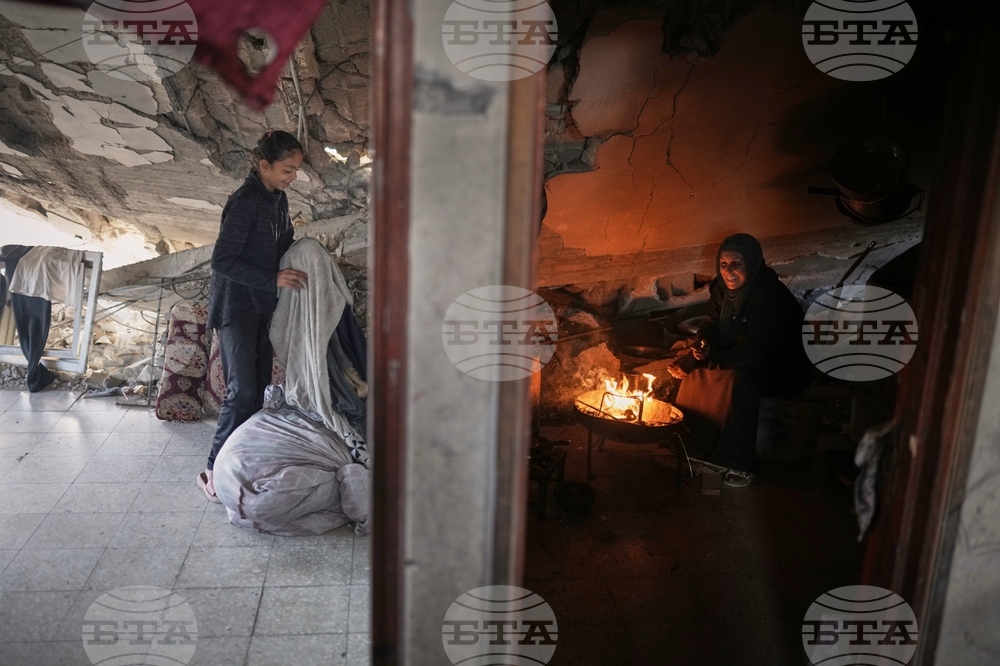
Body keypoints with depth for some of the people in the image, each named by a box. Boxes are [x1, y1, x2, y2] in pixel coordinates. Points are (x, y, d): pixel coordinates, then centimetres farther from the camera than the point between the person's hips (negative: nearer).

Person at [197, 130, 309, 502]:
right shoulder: (245, 202, -19)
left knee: (261, 388, 10)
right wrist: (273, 279, -25)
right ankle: (214, 470, 0)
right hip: (236, 307, -9)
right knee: (242, 391, -11)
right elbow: (221, 261, -21)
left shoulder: (278, 199, 8)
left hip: (263, 307, 9)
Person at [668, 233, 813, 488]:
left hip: (782, 371, -8)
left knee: (740, 378, -35)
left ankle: (741, 464, -25)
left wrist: (706, 360, -33)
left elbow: (754, 350, -31)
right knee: (689, 367, -6)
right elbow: (712, 324, 5)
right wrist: (703, 345, -19)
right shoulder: (722, 287, -4)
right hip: (741, 362, 8)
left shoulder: (771, 296, -27)